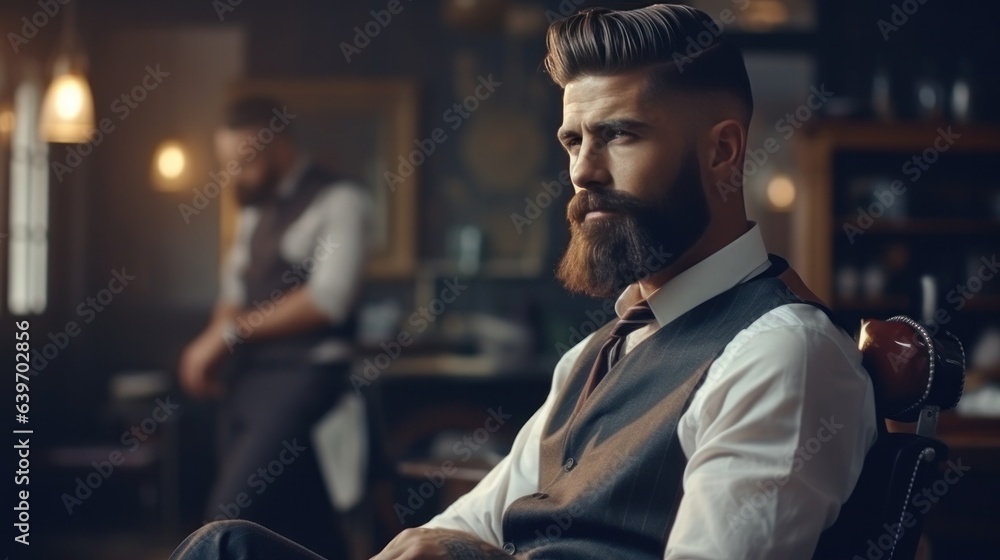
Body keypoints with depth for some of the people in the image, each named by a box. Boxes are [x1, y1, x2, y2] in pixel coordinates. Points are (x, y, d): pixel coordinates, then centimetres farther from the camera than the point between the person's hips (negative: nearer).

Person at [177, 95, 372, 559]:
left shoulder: (339, 201, -7)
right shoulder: (255, 211, 17)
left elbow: (328, 299, -18)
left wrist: (229, 334, -15)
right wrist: (211, 348, -2)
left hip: (301, 378, -7)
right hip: (246, 377, 7)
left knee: (231, 518, -16)